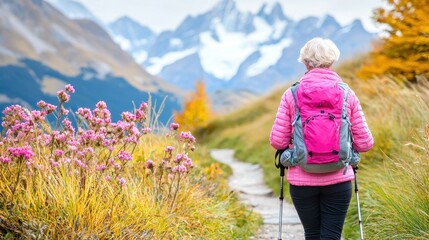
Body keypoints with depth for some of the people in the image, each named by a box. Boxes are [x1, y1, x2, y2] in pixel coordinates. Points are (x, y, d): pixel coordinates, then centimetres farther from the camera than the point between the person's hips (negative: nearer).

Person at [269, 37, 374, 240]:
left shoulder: (292, 94, -3)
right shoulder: (347, 94, -1)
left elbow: (277, 141, -5)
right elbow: (365, 143, 0)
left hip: (302, 180, 1)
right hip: (338, 180, 0)